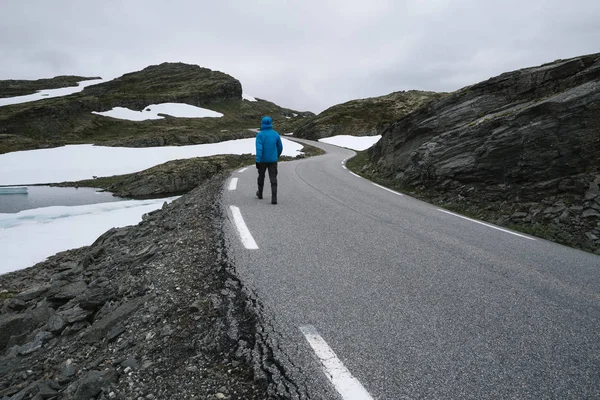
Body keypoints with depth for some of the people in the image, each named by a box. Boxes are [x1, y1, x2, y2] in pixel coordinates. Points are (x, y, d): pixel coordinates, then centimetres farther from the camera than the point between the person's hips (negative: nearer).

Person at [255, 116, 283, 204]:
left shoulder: (260, 135, -9)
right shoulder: (276, 134, 1)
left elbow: (259, 148, -20)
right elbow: (280, 147, 10)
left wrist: (257, 161, -22)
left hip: (262, 160, -1)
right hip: (273, 160, 1)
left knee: (261, 176, 20)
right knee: (273, 179, -3)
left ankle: (260, 194, 39)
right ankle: (274, 198, -15)